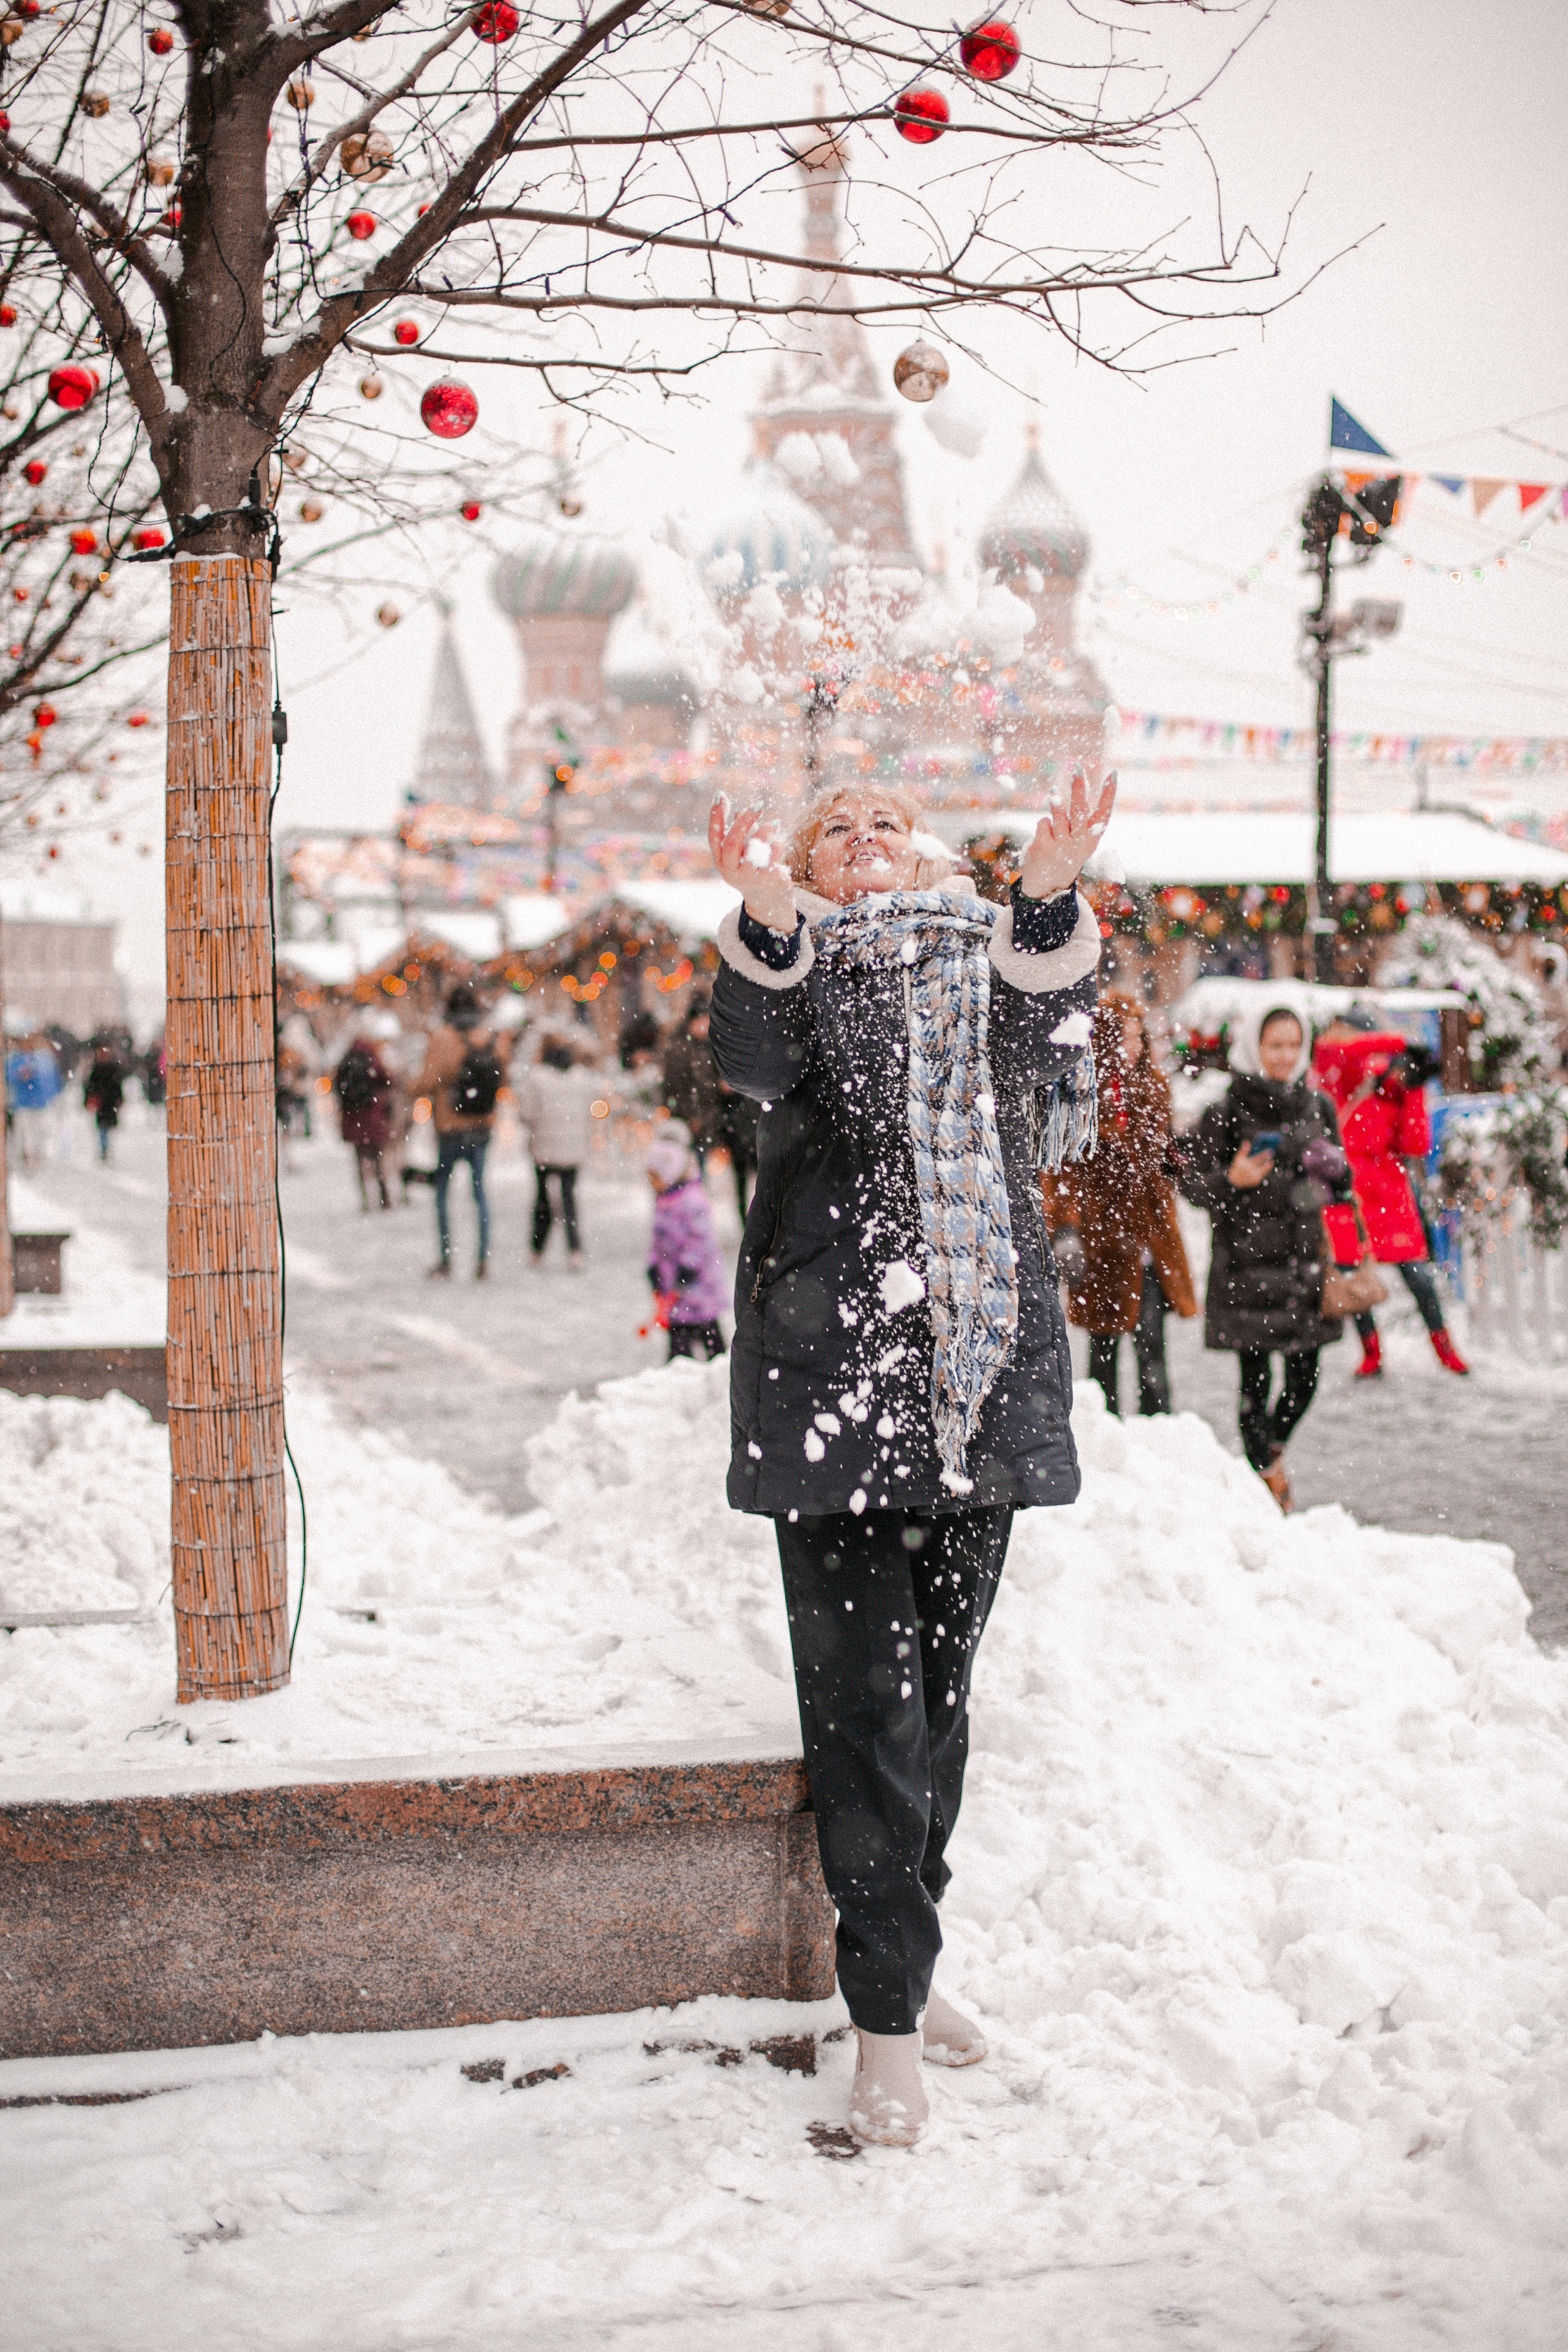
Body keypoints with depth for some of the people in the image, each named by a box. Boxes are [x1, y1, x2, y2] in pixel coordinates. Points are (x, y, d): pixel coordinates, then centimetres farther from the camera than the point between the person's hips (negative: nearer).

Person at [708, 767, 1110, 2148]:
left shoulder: (987, 954, 15)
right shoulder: (790, 963, 10)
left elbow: (1042, 1035, -8)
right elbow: (753, 1058, -14)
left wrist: (1048, 894, -27)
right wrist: (767, 917, -33)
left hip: (986, 1372, 3)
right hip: (835, 1362, -3)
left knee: (941, 1685, 12)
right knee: (865, 1697, -6)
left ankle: (898, 1949, 27)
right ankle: (887, 2008, 0)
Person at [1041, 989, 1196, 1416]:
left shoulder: (1150, 1085, 11)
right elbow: (1060, 1169, -11)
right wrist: (1065, 1232, -18)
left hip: (1150, 1234, 4)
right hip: (1102, 1235, -4)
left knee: (1151, 1349, -2)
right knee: (1104, 1346, 6)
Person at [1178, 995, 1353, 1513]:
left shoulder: (1318, 1107, 9)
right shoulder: (1226, 1113, -6)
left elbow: (1340, 1183, 20)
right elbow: (1190, 1180, -3)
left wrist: (1335, 1172, -3)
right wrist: (1231, 1180, -21)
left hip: (1303, 1257, 4)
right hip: (1247, 1263, -4)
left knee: (1304, 1377, 7)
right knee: (1256, 1378, -2)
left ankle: (1272, 1452, 35)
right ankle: (1267, 1475, 14)